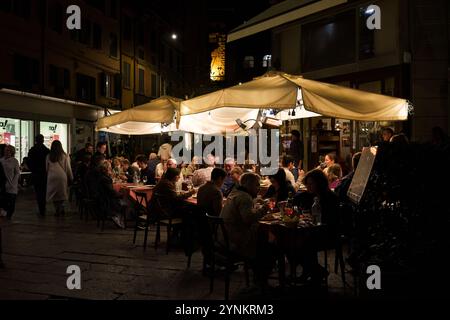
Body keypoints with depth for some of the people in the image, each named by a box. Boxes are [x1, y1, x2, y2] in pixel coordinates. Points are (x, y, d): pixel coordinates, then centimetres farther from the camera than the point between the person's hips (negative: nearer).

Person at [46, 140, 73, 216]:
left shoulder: (48, 156, 1)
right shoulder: (65, 156, -5)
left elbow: (46, 168, 9)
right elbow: (68, 168, 0)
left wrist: (47, 176, 21)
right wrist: (71, 177, 9)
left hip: (51, 177, 1)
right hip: (62, 176, -1)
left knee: (54, 194, 9)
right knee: (62, 193, 10)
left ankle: (57, 210, 5)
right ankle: (61, 208, -1)